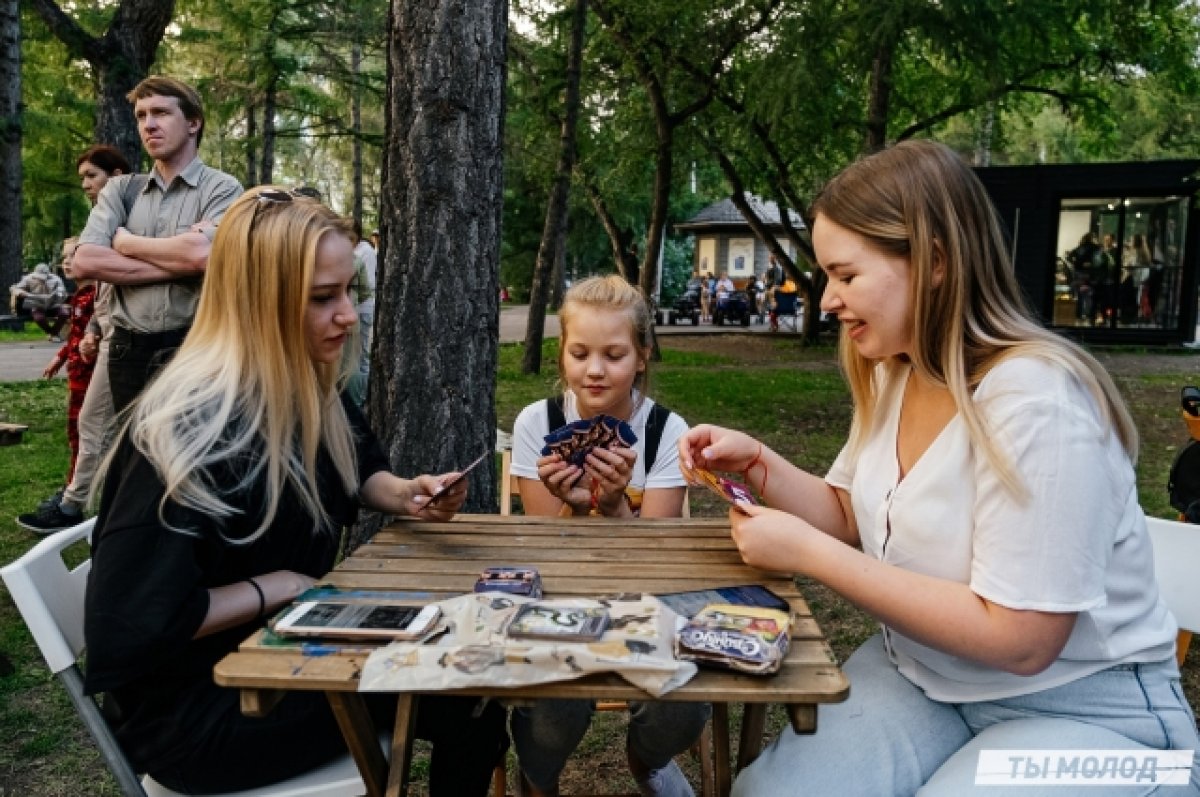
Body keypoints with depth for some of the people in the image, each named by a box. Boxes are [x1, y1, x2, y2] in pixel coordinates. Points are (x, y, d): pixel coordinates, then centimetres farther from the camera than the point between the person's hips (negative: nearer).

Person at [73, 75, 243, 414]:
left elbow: (202, 253, -20)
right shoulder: (120, 189, 10)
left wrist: (125, 241, -4)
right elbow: (86, 261, -4)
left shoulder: (222, 188, -2)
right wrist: (179, 263, -12)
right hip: (129, 350, 4)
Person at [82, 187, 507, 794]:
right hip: (194, 706, -8)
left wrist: (405, 495, -4)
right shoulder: (191, 428, -27)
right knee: (466, 697, -12)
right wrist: (280, 586, -20)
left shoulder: (309, 391, -2)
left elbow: (359, 468, 17)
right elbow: (131, 619, -30)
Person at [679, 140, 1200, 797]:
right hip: (922, 673, 7)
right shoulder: (894, 374, 1)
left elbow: (1017, 640, -27)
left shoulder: (1036, 403, -26)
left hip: (1081, 711, -6)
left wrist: (809, 554, -27)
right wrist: (756, 462, -7)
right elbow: (853, 517, 10)